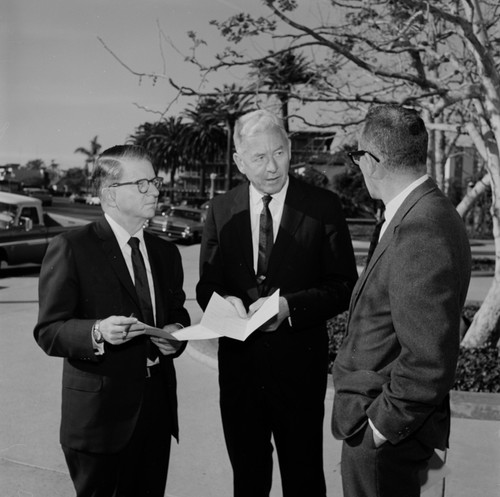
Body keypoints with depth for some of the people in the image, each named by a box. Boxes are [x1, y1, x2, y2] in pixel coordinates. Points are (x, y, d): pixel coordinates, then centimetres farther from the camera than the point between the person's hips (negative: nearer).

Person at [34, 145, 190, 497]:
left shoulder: (166, 252, 11)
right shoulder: (71, 248, -9)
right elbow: (48, 332, -11)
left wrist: (177, 332, -5)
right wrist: (97, 333, -29)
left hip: (157, 411, 6)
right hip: (100, 412, -5)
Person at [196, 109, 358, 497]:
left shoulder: (323, 206, -6)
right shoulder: (221, 209, 3)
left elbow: (344, 287, -7)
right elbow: (207, 285, 6)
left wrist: (290, 305, -22)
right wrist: (225, 302, -17)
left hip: (299, 363, -3)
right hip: (238, 363, 3)